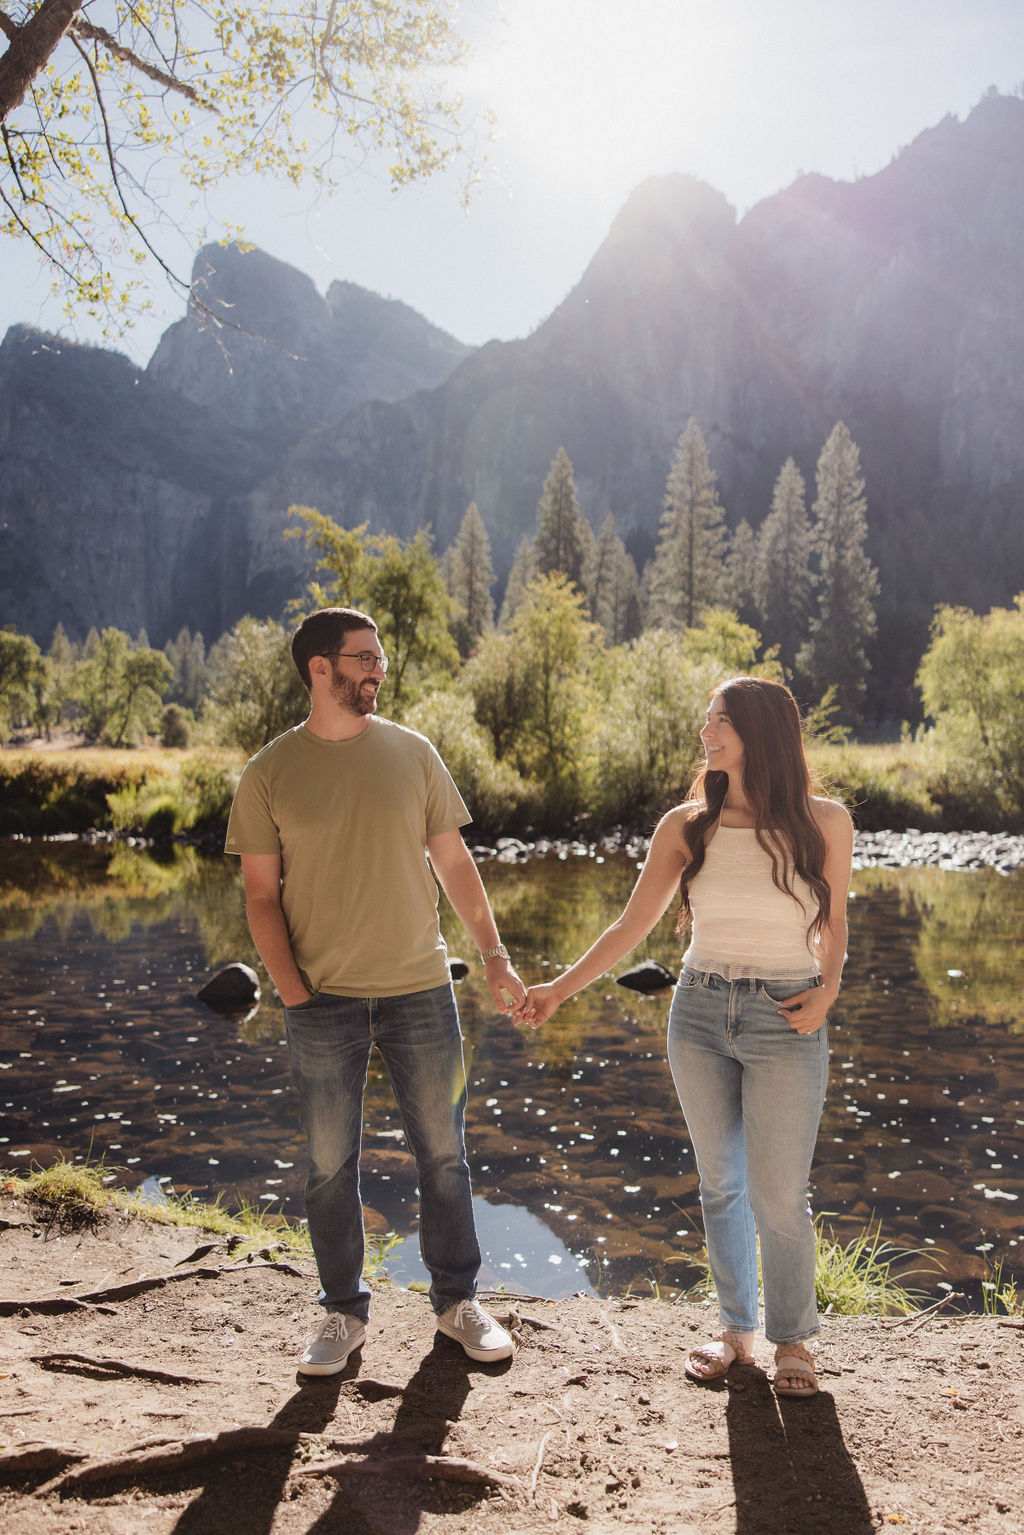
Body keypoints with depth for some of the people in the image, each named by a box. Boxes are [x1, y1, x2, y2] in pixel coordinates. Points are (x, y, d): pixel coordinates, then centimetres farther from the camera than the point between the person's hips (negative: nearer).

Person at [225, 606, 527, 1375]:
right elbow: (261, 893, -1)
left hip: (421, 989, 2)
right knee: (331, 1164, 9)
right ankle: (344, 1312, 27)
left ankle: (458, 1299, 28)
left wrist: (495, 953, 3)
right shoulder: (270, 774, -2)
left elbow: (453, 861, 8)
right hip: (324, 1001, -1)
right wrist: (292, 990, -9)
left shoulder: (412, 753, 3)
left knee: (444, 1152, 10)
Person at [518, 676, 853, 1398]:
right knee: (720, 1183, 13)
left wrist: (828, 989, -9)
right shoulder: (687, 825, -1)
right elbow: (632, 925, 4)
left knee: (779, 1196, -1)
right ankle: (736, 1329, 31)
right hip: (700, 1013, 3)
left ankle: (794, 1339, 23)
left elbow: (833, 921, 8)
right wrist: (559, 988, 2)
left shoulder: (823, 822, -5)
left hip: (785, 1022, -3)